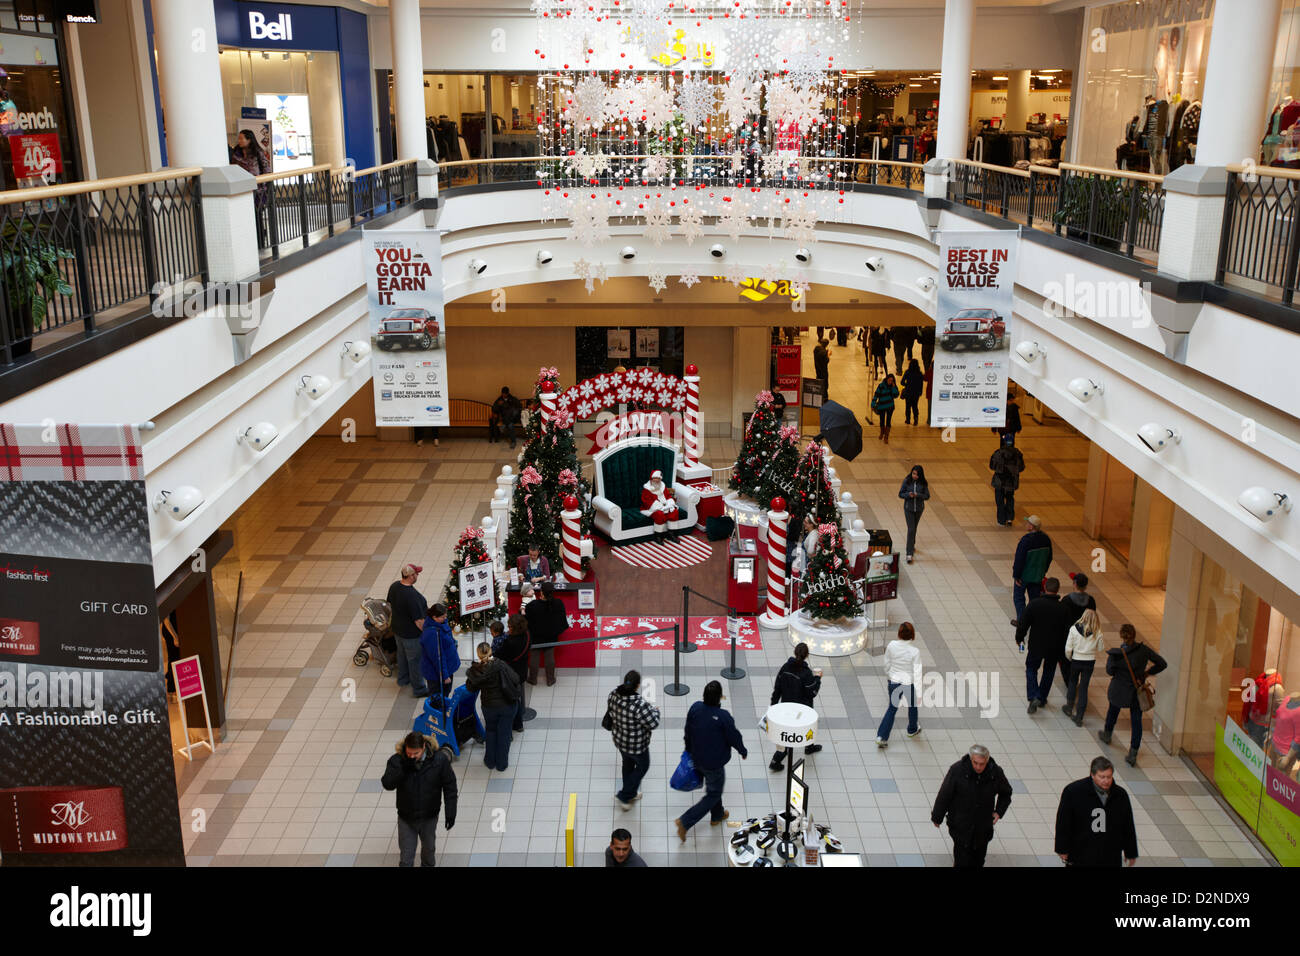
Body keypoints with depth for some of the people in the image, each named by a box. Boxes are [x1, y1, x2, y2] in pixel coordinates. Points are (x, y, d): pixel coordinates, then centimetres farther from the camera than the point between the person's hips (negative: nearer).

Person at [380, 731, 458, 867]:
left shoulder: (439, 760, -21)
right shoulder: (397, 760, -19)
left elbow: (449, 786, -11)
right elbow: (387, 784, -25)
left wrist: (450, 813, -9)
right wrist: (403, 768, -38)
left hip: (429, 817, 1)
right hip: (406, 818, -1)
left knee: (428, 848, 26)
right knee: (405, 857, 7)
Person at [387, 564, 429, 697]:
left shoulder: (394, 586, -10)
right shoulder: (412, 596, -36)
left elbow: (389, 603, 9)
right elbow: (419, 621, -29)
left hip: (398, 629, 8)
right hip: (412, 635, -8)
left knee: (402, 654, 28)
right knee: (415, 661, 10)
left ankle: (403, 679, 49)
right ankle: (419, 689, 26)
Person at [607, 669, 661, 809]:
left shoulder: (613, 695, -19)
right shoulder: (640, 705, -39)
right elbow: (653, 724, -26)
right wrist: (655, 710, -8)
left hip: (619, 740, 6)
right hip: (636, 745, -6)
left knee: (628, 764, 31)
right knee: (643, 766, 23)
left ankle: (631, 794, 51)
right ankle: (623, 796, 29)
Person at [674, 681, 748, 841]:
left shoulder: (695, 707, -14)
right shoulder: (723, 716, -30)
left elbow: (688, 732, 0)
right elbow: (734, 737, -16)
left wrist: (689, 750, 18)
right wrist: (743, 751, 6)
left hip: (697, 758, 7)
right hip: (714, 763, -7)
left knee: (713, 787, 30)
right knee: (713, 794, 12)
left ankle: (717, 815, 50)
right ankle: (685, 821, 5)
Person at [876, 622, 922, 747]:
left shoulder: (891, 645, -15)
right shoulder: (915, 651, -24)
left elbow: (887, 665, 0)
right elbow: (917, 672, -19)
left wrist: (887, 678, 18)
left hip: (893, 681, 2)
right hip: (909, 683, -2)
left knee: (892, 708, 16)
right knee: (912, 706, 26)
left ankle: (881, 737, 7)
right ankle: (912, 729, 49)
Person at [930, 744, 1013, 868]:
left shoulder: (996, 772, -10)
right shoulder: (957, 770, -19)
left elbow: (1006, 793, 12)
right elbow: (944, 795, -8)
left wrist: (999, 811, -1)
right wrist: (937, 817, 0)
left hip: (983, 825, 3)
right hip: (960, 824, -3)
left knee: (978, 860, 13)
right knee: (962, 859, -5)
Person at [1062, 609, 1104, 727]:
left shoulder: (1074, 629, -13)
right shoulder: (1097, 632, -11)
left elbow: (1068, 648, -10)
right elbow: (1099, 648, -2)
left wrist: (1069, 658, 8)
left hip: (1076, 660, -1)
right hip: (1090, 662, 1)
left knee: (1072, 683, 23)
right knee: (1084, 688, 7)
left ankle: (1069, 708, 35)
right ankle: (1079, 717, 11)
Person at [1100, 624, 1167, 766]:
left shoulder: (1116, 653, -21)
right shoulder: (1143, 650, -13)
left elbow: (1110, 671, -10)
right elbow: (1162, 663, -7)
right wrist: (1147, 673, 2)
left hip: (1118, 691, -1)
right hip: (1136, 692, 1)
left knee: (1113, 710, 28)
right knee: (1136, 721, 9)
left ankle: (1107, 734, 52)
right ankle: (1133, 754, 7)